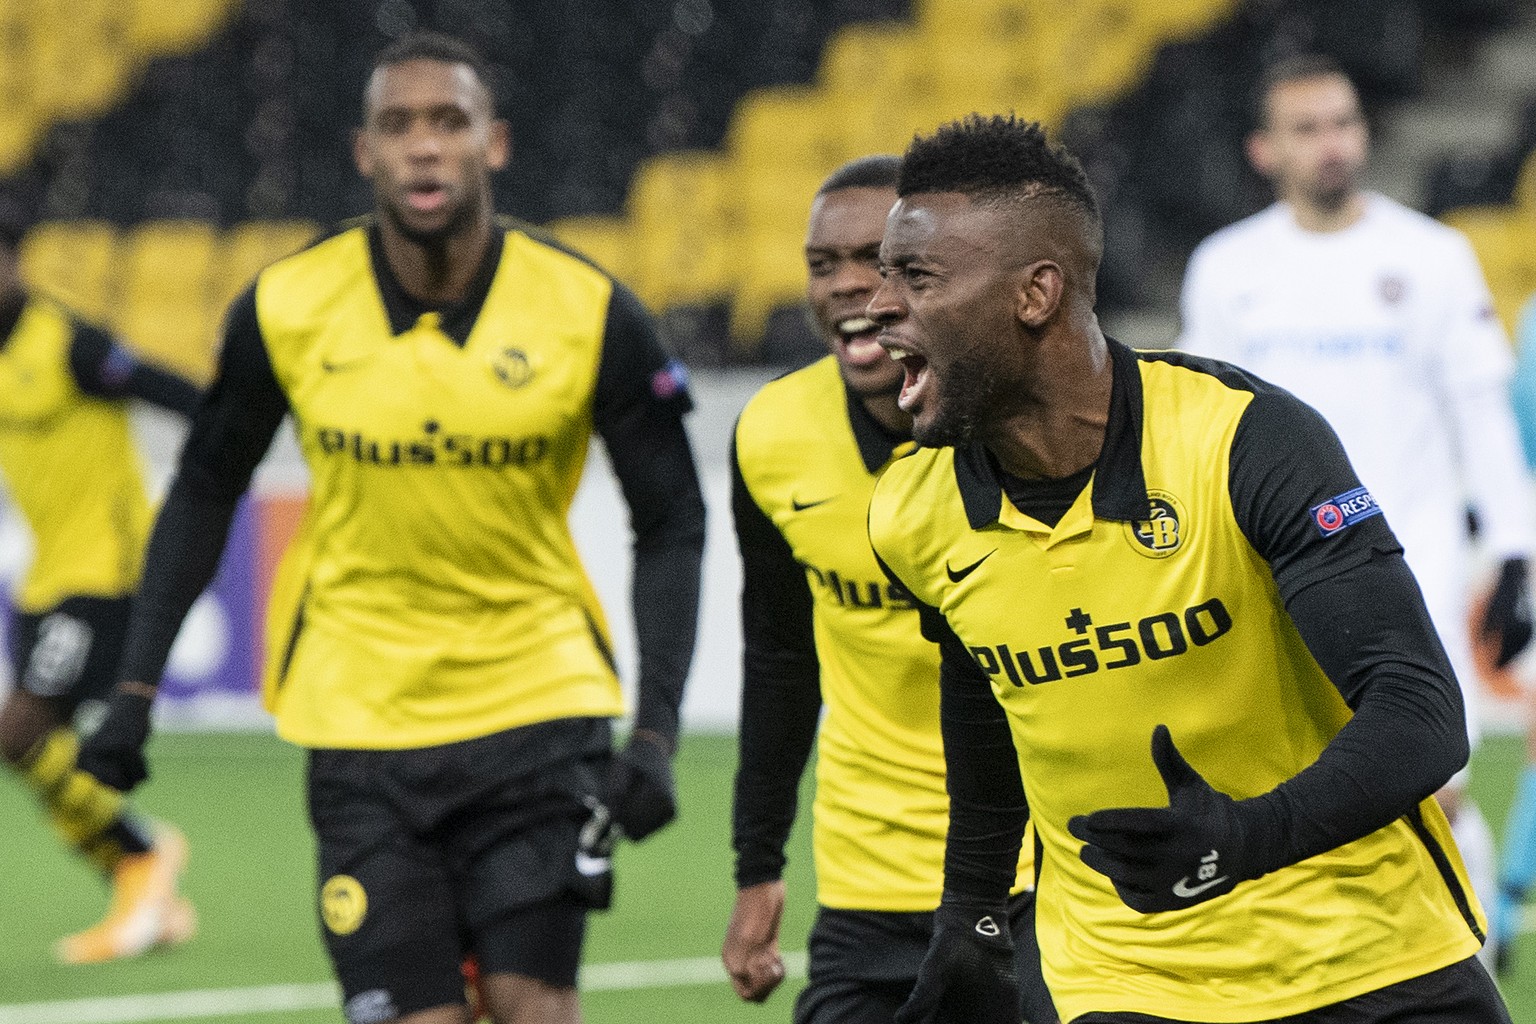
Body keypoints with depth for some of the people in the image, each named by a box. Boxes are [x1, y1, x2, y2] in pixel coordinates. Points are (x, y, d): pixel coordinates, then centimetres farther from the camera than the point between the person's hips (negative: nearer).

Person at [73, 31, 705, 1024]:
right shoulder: (283, 309, -7)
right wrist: (136, 687, 2)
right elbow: (205, 493, 7)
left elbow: (671, 524, -3)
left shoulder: (590, 313, -10)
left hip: (538, 704, 0)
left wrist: (656, 730, -12)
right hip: (361, 711, 1)